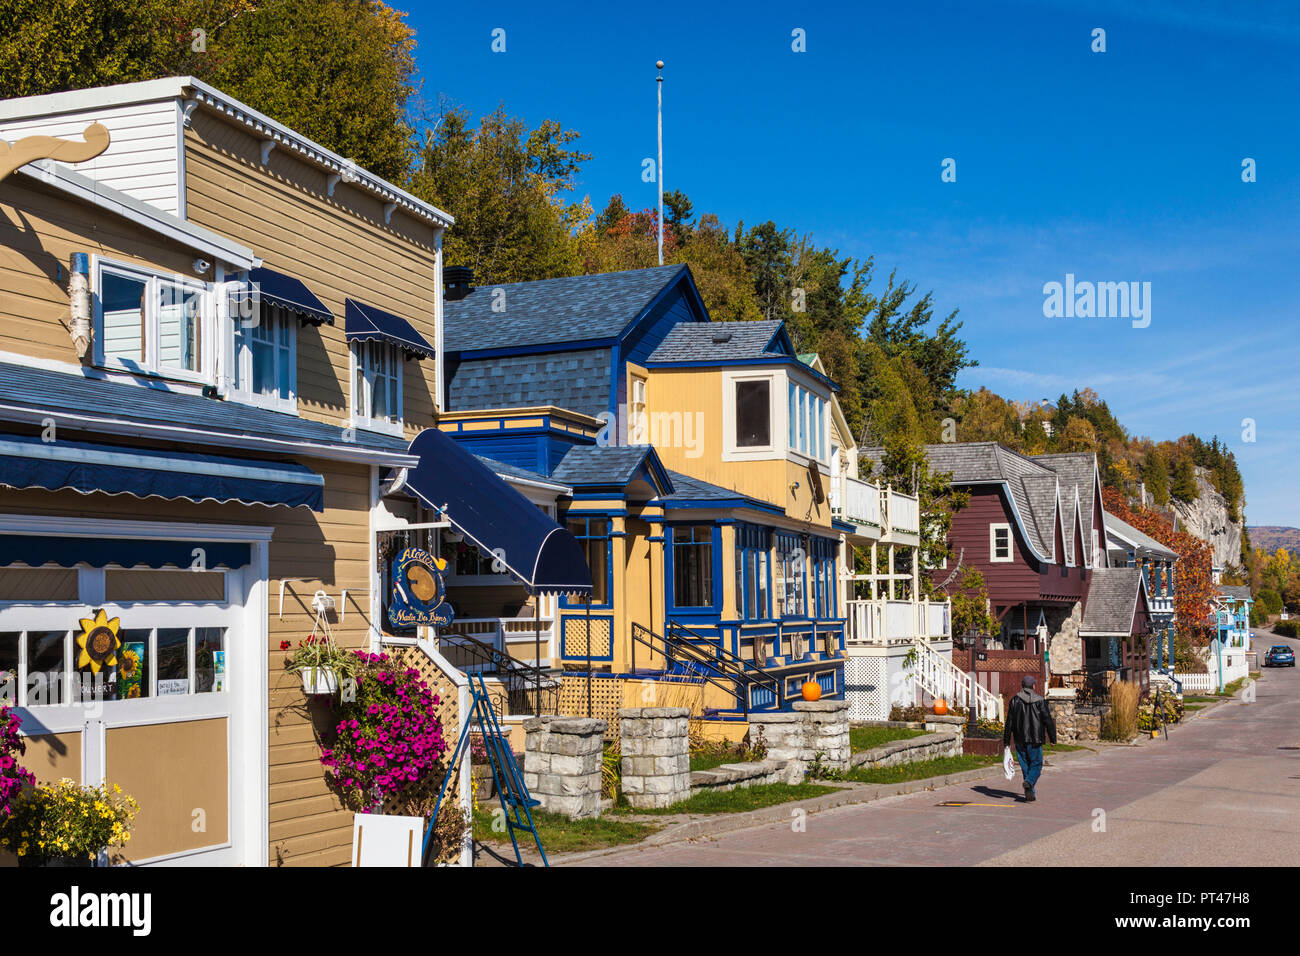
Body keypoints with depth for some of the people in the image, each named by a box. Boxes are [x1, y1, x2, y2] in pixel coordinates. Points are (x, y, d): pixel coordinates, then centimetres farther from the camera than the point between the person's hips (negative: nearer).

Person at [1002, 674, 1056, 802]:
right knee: (1036, 764, 5)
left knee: (1025, 766, 11)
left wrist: (1006, 741, 6)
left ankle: (1030, 793, 9)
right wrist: (1053, 738, 2)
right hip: (1035, 739, -2)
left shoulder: (1015, 700, 3)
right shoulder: (1039, 701, -3)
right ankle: (1029, 782, -22)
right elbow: (1048, 721, -4)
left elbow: (1009, 722, 3)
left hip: (1020, 740, 3)